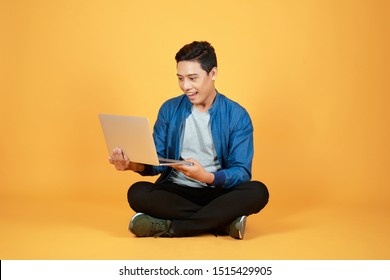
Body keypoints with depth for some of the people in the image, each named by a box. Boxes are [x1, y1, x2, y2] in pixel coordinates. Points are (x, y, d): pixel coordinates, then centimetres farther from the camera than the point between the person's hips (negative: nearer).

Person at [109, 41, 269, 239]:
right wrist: (133, 164, -20)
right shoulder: (169, 109, 4)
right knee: (137, 193, -29)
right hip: (176, 192, 2)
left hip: (218, 193, -1)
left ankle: (167, 227, -28)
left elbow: (242, 172, -10)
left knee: (257, 191, -31)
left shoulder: (237, 116, -4)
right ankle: (224, 222, -26)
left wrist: (207, 177, -30)